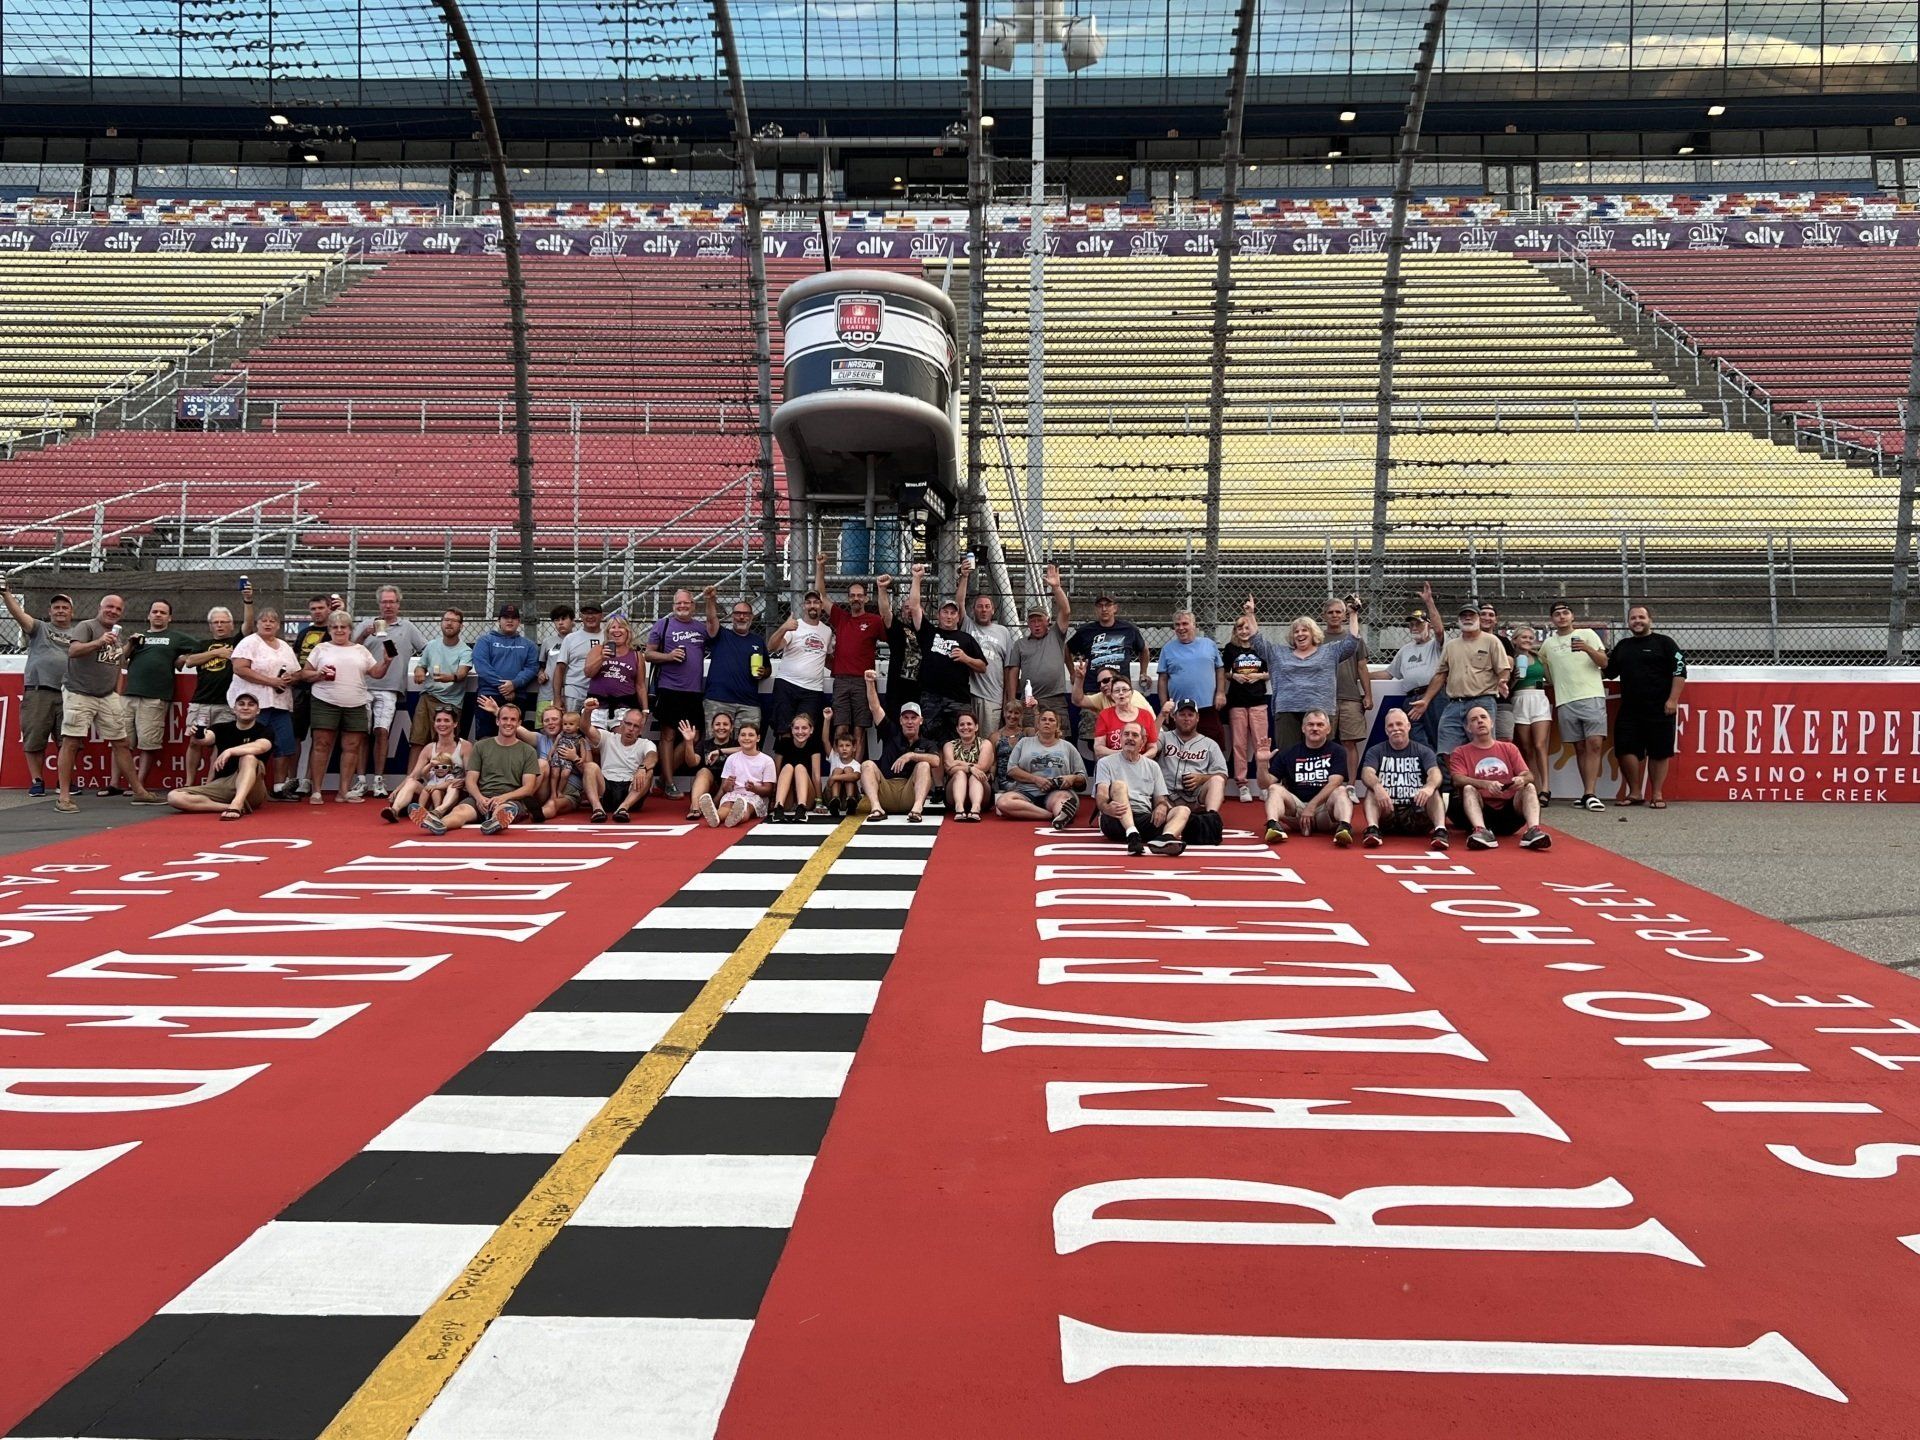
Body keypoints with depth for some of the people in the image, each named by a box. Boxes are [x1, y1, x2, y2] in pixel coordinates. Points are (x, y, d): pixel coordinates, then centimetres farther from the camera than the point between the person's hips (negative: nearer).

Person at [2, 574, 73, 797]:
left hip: (68, 694, 1)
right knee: (34, 738, 0)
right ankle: (36, 781, 9)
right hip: (38, 692, -1)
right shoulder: (39, 628, 12)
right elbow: (19, 614, -3)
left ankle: (63, 781, 14)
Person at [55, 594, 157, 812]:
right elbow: (73, 651, -20)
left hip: (108, 696, 6)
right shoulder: (86, 627, -3)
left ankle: (139, 792, 13)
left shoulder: (118, 637, 18)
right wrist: (98, 643, -33)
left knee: (121, 743, 8)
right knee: (71, 742, -6)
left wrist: (117, 696, 14)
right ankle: (64, 797, -4)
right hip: (80, 694, -6)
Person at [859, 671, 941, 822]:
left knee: (924, 765, -22)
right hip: (885, 792, 1)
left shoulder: (928, 744, 13)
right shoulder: (892, 735, 17)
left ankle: (917, 808, -45)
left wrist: (911, 755, -17)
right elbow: (875, 708, 7)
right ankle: (876, 807, -42)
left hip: (910, 795, -1)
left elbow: (936, 761, -11)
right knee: (868, 765, -18)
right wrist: (870, 683, -5)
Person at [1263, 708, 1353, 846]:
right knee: (1275, 789, -21)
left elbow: (1334, 783, -9)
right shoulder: (1288, 754, 9)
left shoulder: (1337, 751, 5)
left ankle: (1345, 828, -57)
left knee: (1341, 791, -27)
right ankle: (1273, 826, -50)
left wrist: (1311, 806, -20)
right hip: (1296, 806, 1)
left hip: (1325, 808, -1)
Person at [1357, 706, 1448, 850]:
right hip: (1387, 813, 0)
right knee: (1371, 790, -24)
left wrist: (1429, 787, -36)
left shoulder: (1424, 751, 10)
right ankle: (1373, 829, -45)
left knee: (1434, 792, -25)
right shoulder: (1376, 752, 10)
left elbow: (1435, 773, -10)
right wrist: (1377, 787, -35)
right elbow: (1367, 773, -10)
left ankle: (1440, 830, -46)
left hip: (1417, 813, 0)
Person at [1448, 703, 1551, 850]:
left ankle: (1533, 830, -43)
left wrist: (1522, 779, -20)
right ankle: (1481, 831, -52)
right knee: (1468, 789, -28)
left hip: (1509, 810, 2)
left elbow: (1528, 776, 7)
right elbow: (1458, 780, -9)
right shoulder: (1461, 752, 9)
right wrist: (1486, 784, -28)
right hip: (1482, 812, -2)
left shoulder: (1508, 748, 18)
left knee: (1529, 787, -20)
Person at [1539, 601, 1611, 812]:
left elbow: (1604, 662, 0)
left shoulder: (1587, 635, 8)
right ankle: (1590, 793, 8)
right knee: (1579, 748, 4)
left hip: (1592, 697, -3)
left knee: (1594, 744, -13)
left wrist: (1588, 649, -18)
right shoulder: (1547, 644, 15)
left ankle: (1589, 793, -17)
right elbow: (1547, 676, 26)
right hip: (1565, 702, 3)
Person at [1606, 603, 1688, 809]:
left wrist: (1673, 699, -11)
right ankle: (1634, 792, 12)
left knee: (1659, 752, 1)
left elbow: (1680, 671, -3)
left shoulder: (1664, 643, 2)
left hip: (1659, 709, -4)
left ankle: (1657, 795, 12)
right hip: (1629, 709, 4)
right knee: (1625, 750, -1)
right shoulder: (1622, 646, 16)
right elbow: (1609, 672, 23)